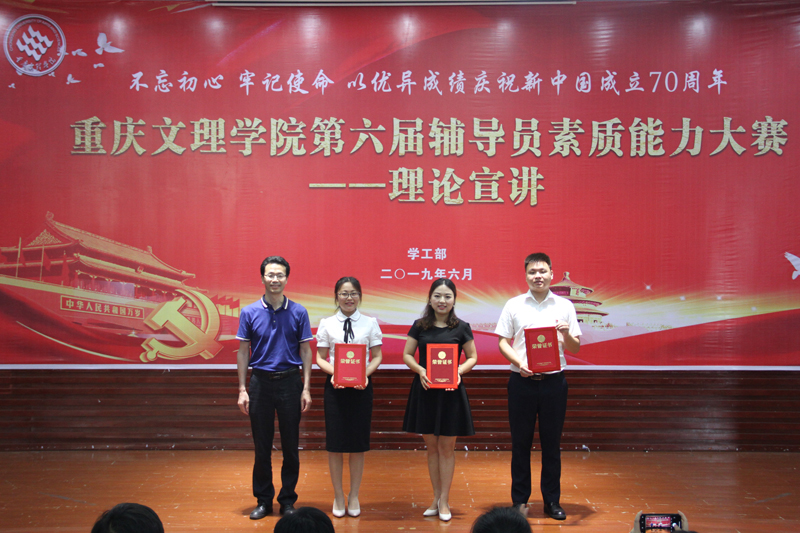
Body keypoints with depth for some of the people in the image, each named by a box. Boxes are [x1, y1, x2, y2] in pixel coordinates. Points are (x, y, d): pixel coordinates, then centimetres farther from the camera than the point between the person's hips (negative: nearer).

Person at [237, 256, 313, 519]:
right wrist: (242, 389, -2)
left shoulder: (298, 312, 1)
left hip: (290, 382, 0)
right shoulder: (249, 312, 1)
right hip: (260, 382, 0)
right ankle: (263, 500, 21)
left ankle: (288, 500, 20)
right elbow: (243, 352, 4)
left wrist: (306, 388, -3)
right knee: (262, 446, 8)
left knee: (290, 445, 6)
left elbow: (306, 351, 3)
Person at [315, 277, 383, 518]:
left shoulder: (370, 323, 4)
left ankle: (354, 496, 22)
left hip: (362, 386, 0)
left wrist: (366, 374, -14)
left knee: (358, 443, 6)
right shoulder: (327, 324, 4)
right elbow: (320, 358, 4)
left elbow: (377, 356, 4)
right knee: (335, 443, 4)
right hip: (334, 385, 0)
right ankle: (338, 496, 21)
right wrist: (333, 372, -15)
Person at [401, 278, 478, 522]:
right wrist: (420, 370, -14)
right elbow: (407, 355, 5)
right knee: (431, 446, 10)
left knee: (446, 446, 5)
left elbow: (472, 357, 5)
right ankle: (436, 498, 22)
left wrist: (459, 371, -14)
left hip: (451, 392, -1)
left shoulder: (462, 328, -1)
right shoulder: (420, 326, 2)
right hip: (424, 391, 1)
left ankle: (444, 501, 16)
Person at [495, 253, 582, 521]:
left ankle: (552, 501, 18)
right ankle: (520, 500, 17)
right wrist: (519, 362, -13)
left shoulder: (565, 306, 7)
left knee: (552, 443, 6)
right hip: (522, 380, 0)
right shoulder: (514, 305, 5)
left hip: (554, 381, 0)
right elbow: (502, 342, 4)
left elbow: (576, 348, 7)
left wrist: (566, 334, -14)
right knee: (520, 442, 5)